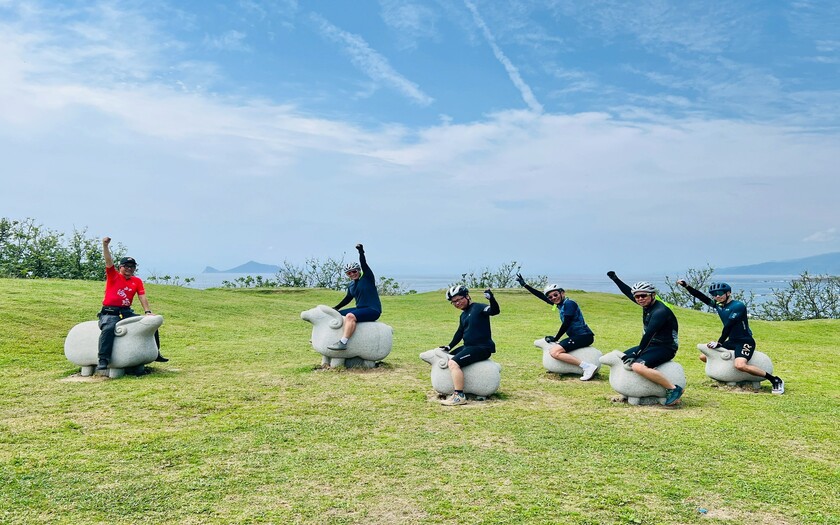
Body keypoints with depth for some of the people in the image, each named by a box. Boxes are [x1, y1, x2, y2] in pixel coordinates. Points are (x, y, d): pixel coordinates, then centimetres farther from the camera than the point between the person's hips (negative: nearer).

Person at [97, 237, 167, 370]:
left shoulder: (137, 281, 13)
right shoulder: (113, 276, 4)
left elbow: (142, 297, 4)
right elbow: (109, 261, -10)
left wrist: (148, 312, -10)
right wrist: (105, 245, -25)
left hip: (126, 312, 4)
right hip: (110, 312, -4)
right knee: (108, 328, -34)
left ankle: (155, 353, 13)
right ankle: (103, 360, -35)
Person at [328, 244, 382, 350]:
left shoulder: (367, 278, -5)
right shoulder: (351, 285, 14)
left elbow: (364, 265, -19)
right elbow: (348, 299, 25)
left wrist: (361, 252, -24)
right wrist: (336, 308, 26)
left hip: (373, 310, -9)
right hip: (360, 309, 9)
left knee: (350, 316, -34)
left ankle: (343, 343, -41)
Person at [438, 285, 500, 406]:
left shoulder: (478, 308, -11)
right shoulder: (463, 315, 17)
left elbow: (495, 311, -28)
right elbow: (460, 332, 25)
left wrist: (491, 298, -45)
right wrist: (449, 346, 18)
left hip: (482, 347, -10)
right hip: (468, 347, 10)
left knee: (454, 363, -25)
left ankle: (459, 396, -22)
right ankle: (453, 390, 24)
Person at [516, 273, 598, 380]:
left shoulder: (569, 303, -12)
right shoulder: (559, 304, 13)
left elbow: (566, 324, -16)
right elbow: (541, 296, 18)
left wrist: (556, 339, -6)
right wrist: (524, 285, 20)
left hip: (584, 336, -10)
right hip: (576, 336, 10)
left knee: (555, 352, -22)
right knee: (552, 348, 17)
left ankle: (587, 367, -27)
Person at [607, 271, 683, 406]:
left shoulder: (660, 311, -22)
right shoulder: (647, 304, 4)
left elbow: (649, 334, -27)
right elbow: (628, 292, 19)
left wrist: (637, 353, -26)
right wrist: (615, 278, 17)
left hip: (665, 348, -10)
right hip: (651, 344, 10)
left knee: (638, 366, -32)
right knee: (620, 359, 11)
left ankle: (673, 389, -24)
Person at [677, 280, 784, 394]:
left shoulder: (738, 306, -16)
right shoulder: (718, 305, 6)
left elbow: (728, 326, -20)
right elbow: (701, 297, 10)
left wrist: (719, 343, -18)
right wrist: (686, 286, 3)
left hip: (745, 341, -8)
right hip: (731, 341, 8)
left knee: (740, 365, -32)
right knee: (704, 357, 7)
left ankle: (775, 380, -18)